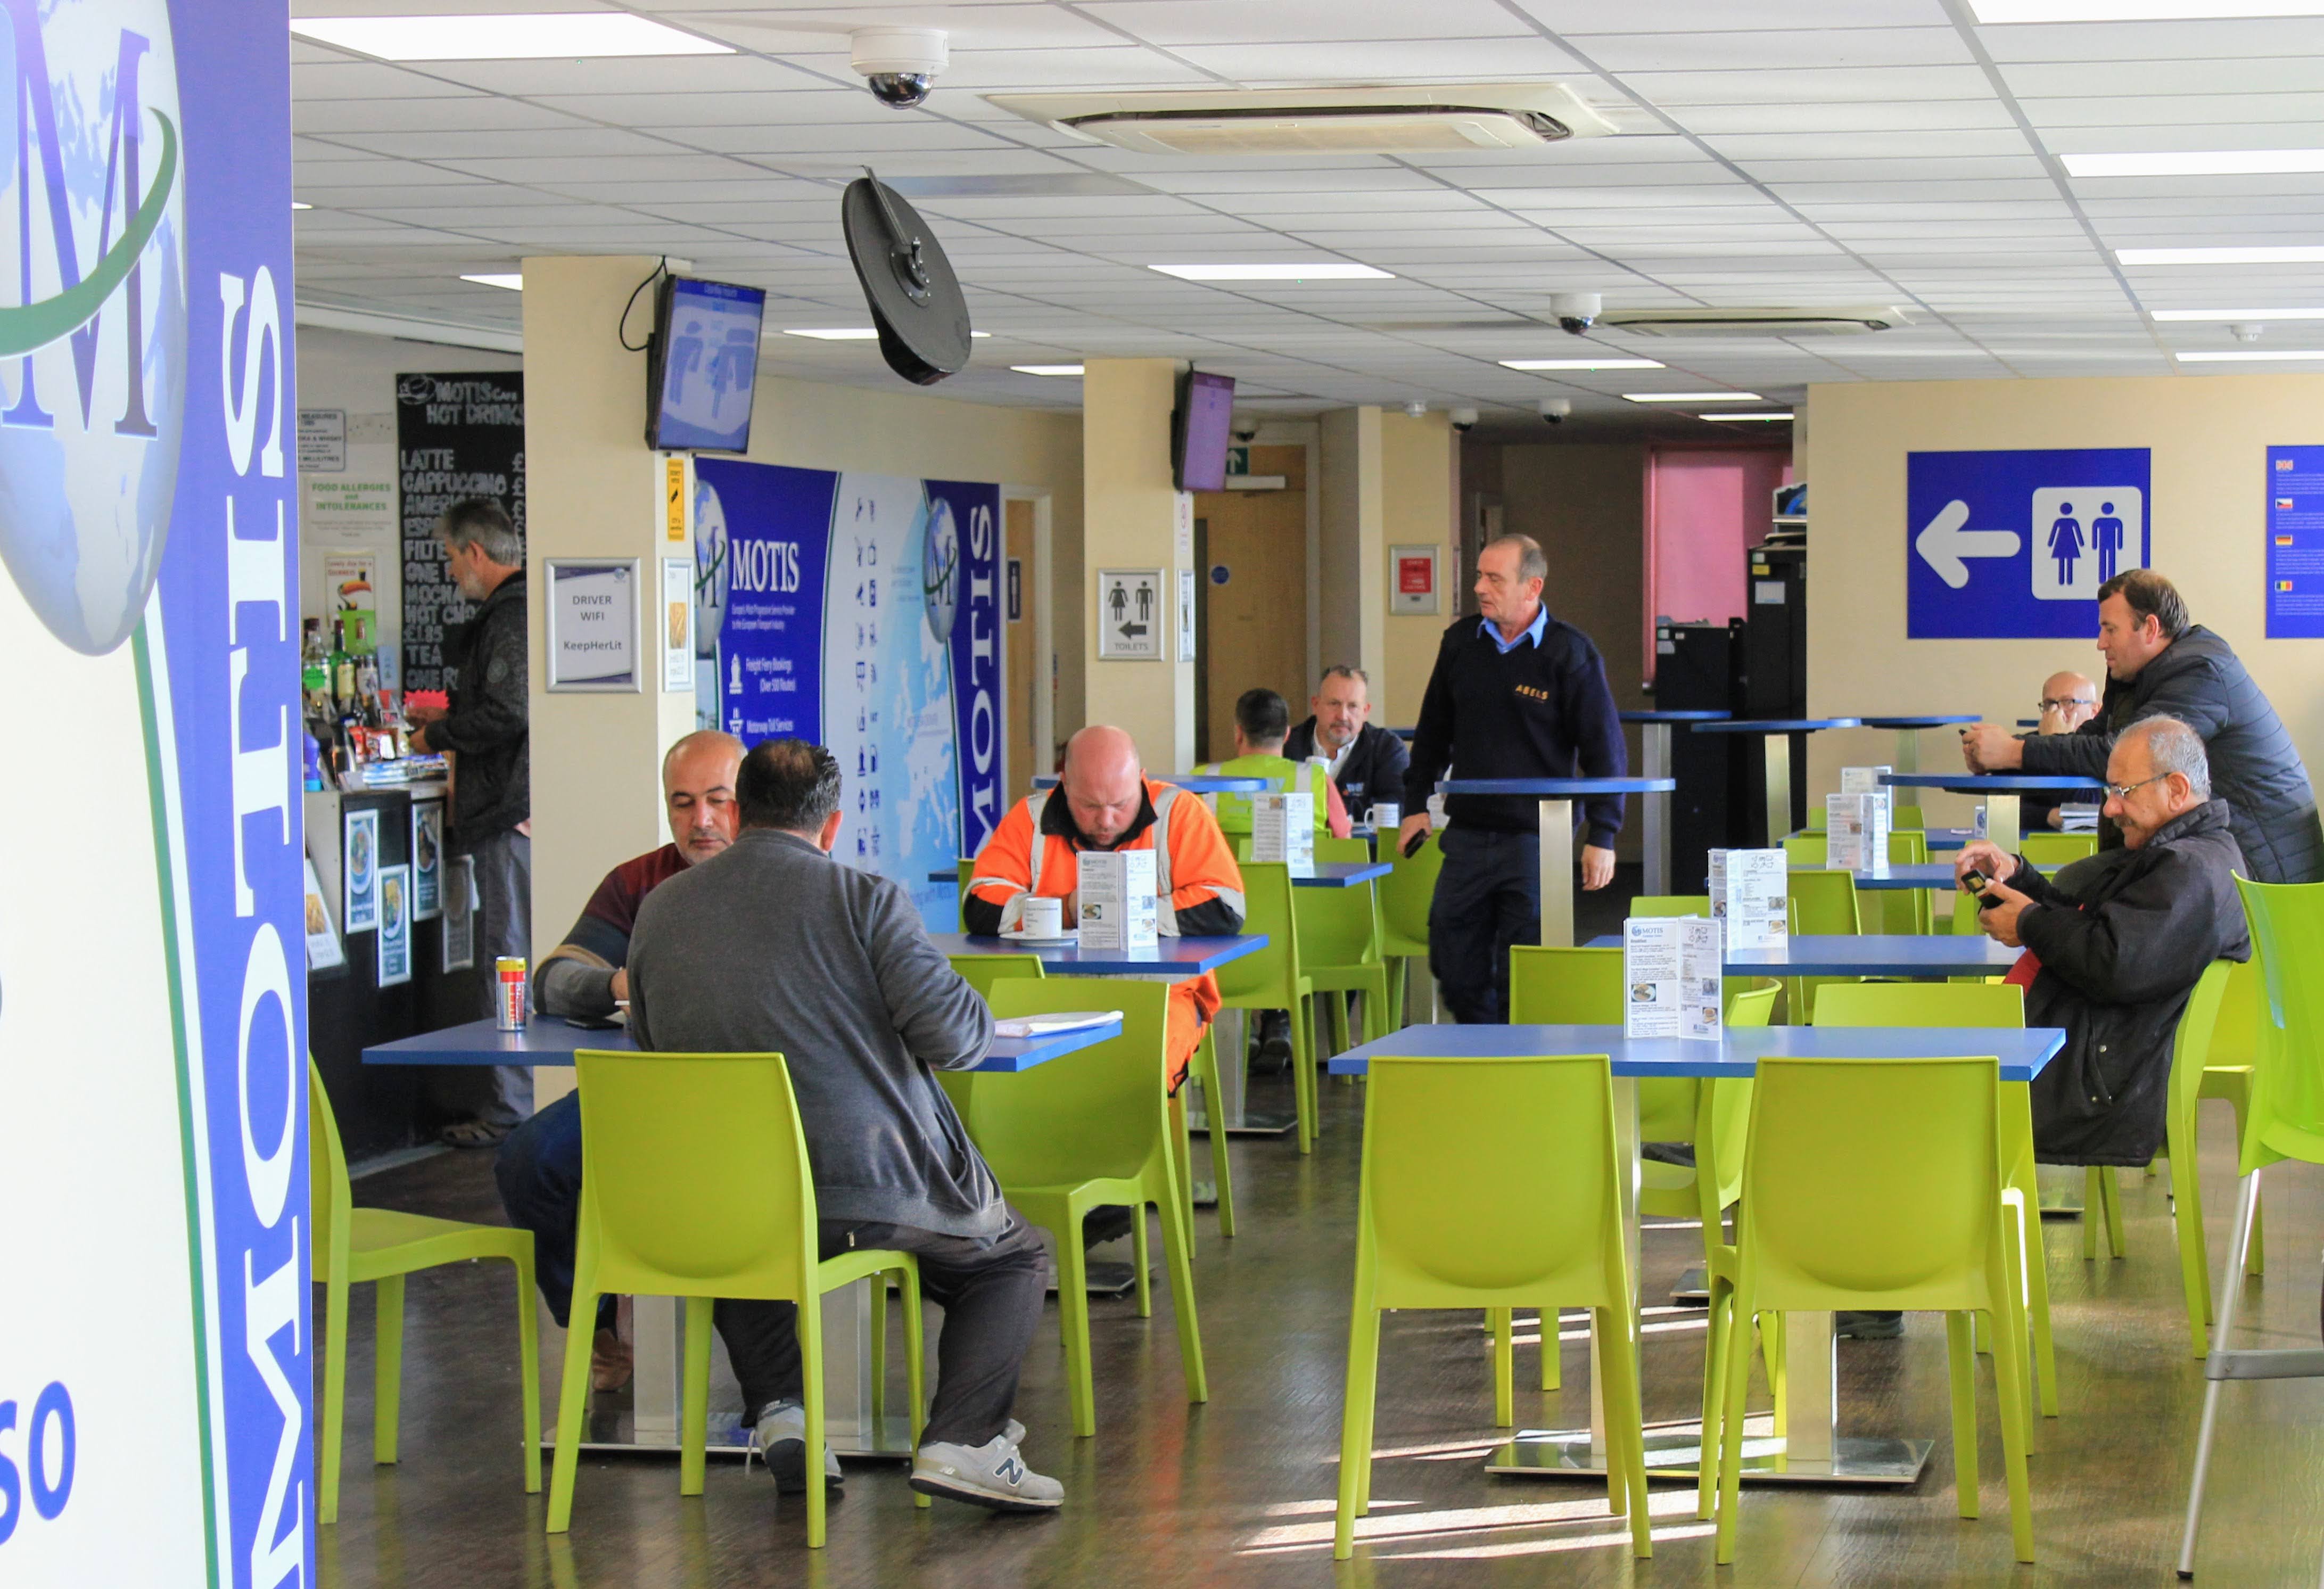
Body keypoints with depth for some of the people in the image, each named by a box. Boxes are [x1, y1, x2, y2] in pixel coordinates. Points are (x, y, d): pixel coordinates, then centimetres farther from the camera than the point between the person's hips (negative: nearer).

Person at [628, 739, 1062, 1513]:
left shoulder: (660, 909, 4)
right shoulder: (866, 899, -9)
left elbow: (653, 1043, 15)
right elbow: (955, 1036, -14)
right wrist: (972, 1006, 10)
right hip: (876, 1188, -4)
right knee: (1009, 1256, 21)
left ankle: (778, 1408, 16)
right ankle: (962, 1440, -1)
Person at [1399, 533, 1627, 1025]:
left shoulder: (1569, 652, -6)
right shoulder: (1460, 642, 8)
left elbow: (1604, 747, -4)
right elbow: (1434, 731, 20)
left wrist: (1602, 836, -9)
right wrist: (1416, 803, 15)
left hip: (1536, 837, -5)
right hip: (1468, 832, 5)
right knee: (1455, 967, 5)